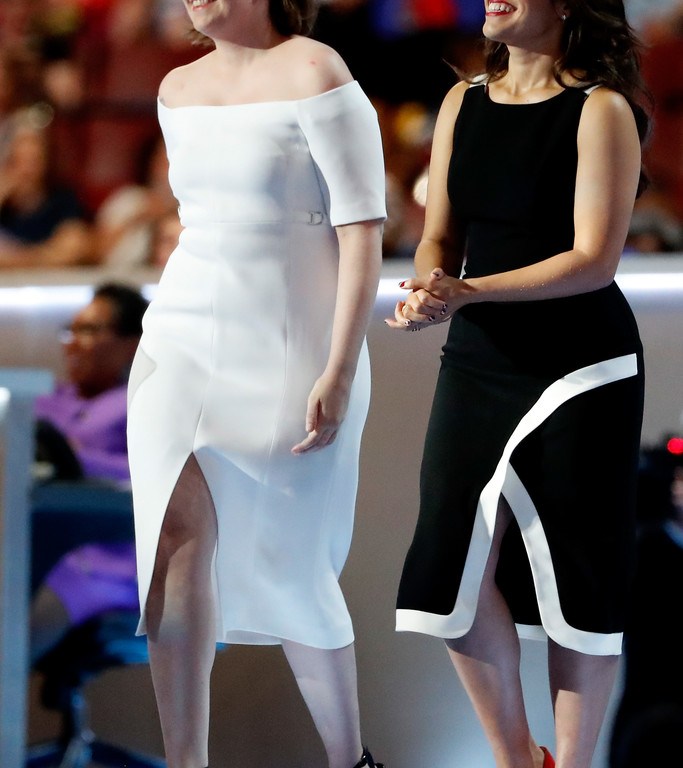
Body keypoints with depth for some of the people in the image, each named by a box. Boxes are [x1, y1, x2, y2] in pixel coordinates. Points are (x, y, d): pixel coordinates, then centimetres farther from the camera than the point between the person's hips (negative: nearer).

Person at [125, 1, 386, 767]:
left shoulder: (315, 74, -12)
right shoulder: (178, 90, 9)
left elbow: (363, 230, -16)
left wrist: (340, 372, -22)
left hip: (293, 353, -5)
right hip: (184, 348, 5)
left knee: (289, 573, 4)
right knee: (178, 535, -13)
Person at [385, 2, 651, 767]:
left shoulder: (600, 111, -10)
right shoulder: (463, 103, 7)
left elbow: (594, 260, -16)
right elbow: (438, 238, 10)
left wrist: (468, 292, -25)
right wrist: (428, 291, -13)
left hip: (579, 367, -5)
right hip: (477, 361, 5)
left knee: (576, 579, 2)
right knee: (455, 571, 0)